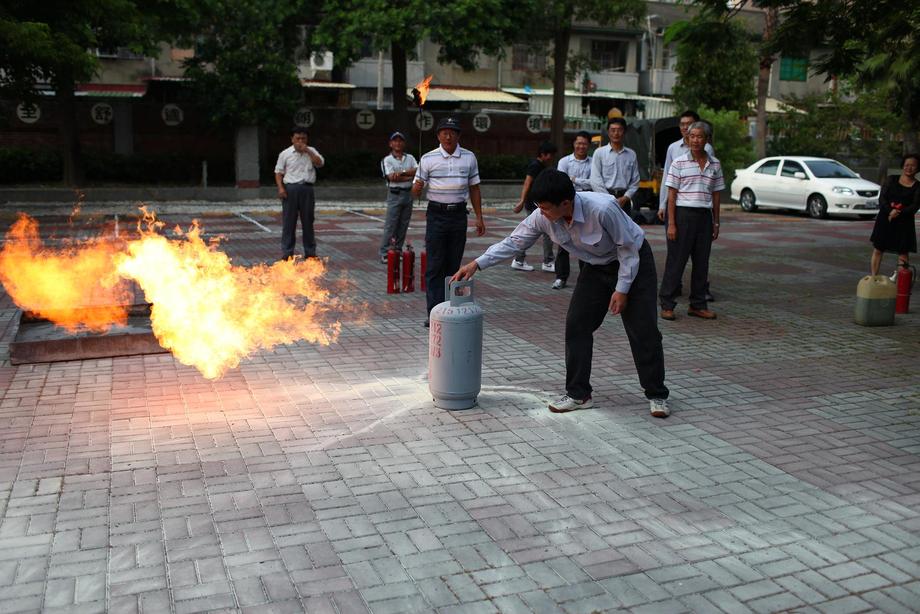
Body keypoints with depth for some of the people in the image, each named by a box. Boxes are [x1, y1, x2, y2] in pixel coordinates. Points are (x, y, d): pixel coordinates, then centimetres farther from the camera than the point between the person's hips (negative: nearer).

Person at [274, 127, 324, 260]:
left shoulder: (311, 151, 11)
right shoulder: (285, 154, 5)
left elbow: (320, 163, -5)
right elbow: (279, 172, 4)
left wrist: (308, 151, -11)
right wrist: (280, 188, -9)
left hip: (307, 188, 2)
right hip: (290, 188, -2)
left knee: (308, 220, 7)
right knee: (288, 221, -1)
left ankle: (310, 252, 16)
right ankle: (287, 252, 5)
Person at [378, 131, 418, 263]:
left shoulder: (410, 158, 11)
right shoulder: (387, 160, -1)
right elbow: (392, 177, -14)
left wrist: (402, 172, -17)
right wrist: (410, 176, -12)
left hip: (408, 194, 4)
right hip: (395, 194, -4)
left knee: (403, 225, 8)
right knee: (390, 225, -6)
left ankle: (398, 251, 17)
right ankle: (384, 253, -3)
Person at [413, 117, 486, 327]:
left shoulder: (469, 158, 6)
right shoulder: (428, 159, -1)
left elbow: (474, 189, 13)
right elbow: (416, 191, 2)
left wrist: (479, 218, 10)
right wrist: (417, 188, -22)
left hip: (459, 215, 2)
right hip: (436, 215, -2)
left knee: (453, 265, 7)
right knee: (435, 266, -4)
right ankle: (434, 313, -3)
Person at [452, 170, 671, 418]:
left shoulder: (602, 209, -37)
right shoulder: (542, 217, -20)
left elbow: (628, 247, -24)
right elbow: (514, 241, -8)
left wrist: (622, 288, -21)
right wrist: (477, 264, -15)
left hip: (633, 262, -5)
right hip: (596, 266, 6)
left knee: (643, 330, -6)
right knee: (577, 324, -3)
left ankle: (657, 396, 8)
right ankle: (578, 394, 8)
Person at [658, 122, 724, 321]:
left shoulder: (714, 164, 10)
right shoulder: (679, 163, -2)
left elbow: (716, 195, 14)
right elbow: (671, 195, -4)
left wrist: (716, 223, 11)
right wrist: (671, 224, -10)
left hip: (705, 216, 4)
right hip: (683, 214, -4)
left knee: (702, 262, 8)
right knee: (676, 261, -2)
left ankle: (698, 305, 17)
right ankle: (667, 305, 5)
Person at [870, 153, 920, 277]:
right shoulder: (892, 180, 5)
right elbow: (882, 197, -3)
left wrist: (898, 213, -22)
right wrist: (890, 211, -20)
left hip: (904, 222, -1)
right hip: (885, 219, 1)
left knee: (903, 251, -1)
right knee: (878, 248, 4)